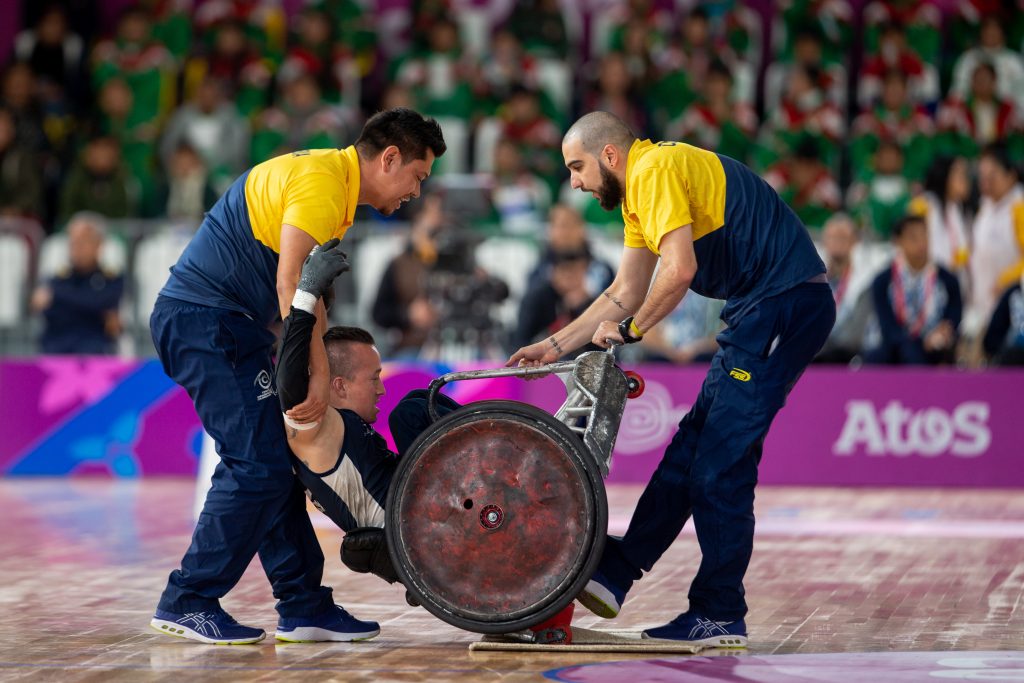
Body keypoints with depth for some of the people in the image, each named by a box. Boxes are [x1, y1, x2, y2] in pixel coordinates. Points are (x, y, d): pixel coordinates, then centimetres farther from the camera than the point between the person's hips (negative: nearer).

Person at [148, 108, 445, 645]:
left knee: (274, 462, 9)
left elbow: (307, 290, 21)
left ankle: (303, 606, 12)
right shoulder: (321, 179, -14)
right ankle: (187, 602, -8)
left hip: (228, 326, 10)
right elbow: (290, 280, -25)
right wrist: (318, 372, -28)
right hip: (203, 318, -10)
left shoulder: (333, 182, 18)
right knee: (258, 465, -13)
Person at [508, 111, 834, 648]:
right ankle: (616, 572, 18)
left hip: (786, 304, -10)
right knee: (693, 447, 12)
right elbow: (626, 292, 25)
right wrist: (557, 345, 21)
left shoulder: (656, 169, -13)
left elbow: (679, 270, -24)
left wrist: (629, 330, -9)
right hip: (764, 311, 10)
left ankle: (719, 617, -4)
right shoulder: (639, 190, 19)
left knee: (720, 464, -8)